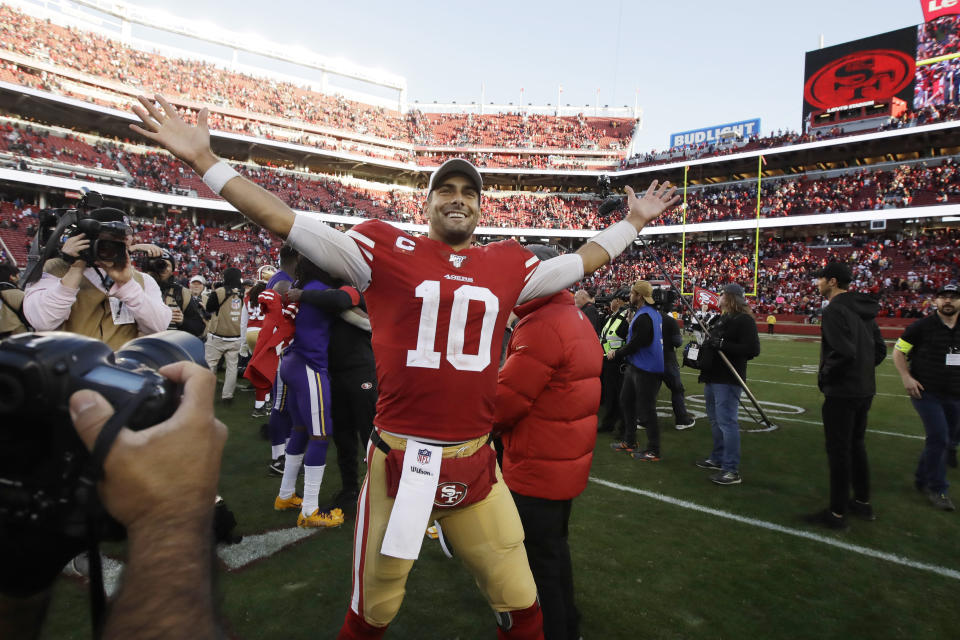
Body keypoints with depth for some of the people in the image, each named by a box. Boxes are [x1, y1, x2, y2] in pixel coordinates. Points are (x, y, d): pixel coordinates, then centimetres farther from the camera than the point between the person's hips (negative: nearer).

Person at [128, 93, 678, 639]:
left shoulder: (508, 265, 8)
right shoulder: (387, 249, -1)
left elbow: (580, 263, 23)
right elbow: (286, 222, -1)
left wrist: (634, 221, 30)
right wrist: (203, 159, -2)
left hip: (477, 465, 3)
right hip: (400, 460, -2)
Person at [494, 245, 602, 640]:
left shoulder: (541, 326, -24)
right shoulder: (577, 319, 8)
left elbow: (505, 400, -22)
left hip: (538, 469, -10)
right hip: (566, 462, 10)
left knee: (538, 563, 8)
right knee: (555, 549, 25)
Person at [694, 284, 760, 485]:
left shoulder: (744, 320, -13)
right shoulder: (719, 319, 17)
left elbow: (752, 349, -23)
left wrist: (723, 345, -26)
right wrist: (705, 344, 13)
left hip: (728, 381, -10)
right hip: (712, 378, 11)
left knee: (727, 423, -10)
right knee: (715, 420, 19)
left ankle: (731, 471, -5)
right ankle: (717, 458, 33)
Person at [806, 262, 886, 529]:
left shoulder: (835, 310, -19)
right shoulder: (863, 309, 10)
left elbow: (843, 352, -28)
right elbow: (880, 350, 14)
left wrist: (824, 377, -15)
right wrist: (862, 370, 16)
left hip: (842, 393, -9)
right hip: (865, 390, 9)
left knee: (838, 451, 0)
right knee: (856, 445, 21)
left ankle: (837, 514, 10)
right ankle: (863, 502, 34)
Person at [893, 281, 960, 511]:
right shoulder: (922, 326, -6)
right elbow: (898, 351, -2)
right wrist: (906, 377, -13)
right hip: (927, 392, -5)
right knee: (939, 438, -11)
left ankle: (923, 480, 29)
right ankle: (937, 488, 4)